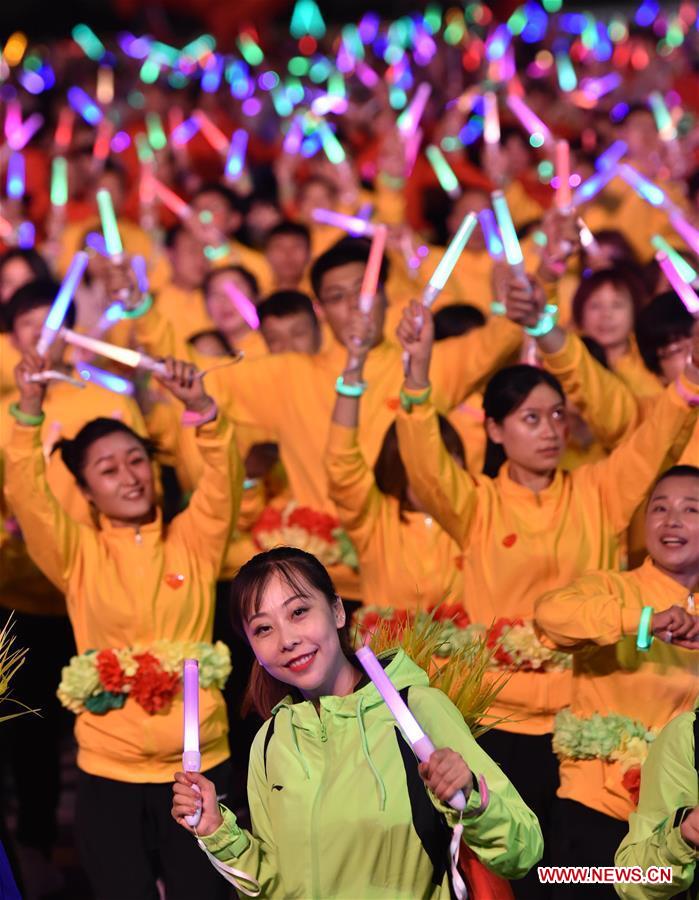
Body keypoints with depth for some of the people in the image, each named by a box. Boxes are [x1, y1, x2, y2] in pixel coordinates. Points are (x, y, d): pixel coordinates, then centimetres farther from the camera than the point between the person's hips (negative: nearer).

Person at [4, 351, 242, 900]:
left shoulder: (192, 542, 6)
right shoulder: (79, 554, 4)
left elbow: (224, 481, -7)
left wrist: (200, 408, -24)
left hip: (200, 764, 0)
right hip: (109, 774, 0)